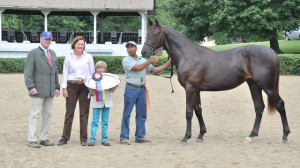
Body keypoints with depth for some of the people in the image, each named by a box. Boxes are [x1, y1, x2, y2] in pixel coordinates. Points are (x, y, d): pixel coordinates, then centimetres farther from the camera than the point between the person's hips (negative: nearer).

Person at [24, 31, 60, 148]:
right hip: (37, 90, -7)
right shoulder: (33, 53, -3)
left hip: (50, 91, 7)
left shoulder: (52, 53, 17)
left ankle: (44, 139, 15)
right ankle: (32, 140, -3)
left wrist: (57, 87, 14)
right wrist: (31, 87, -18)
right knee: (35, 115, -6)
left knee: (47, 115, 8)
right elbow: (28, 72, -9)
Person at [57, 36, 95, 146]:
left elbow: (92, 72, 6)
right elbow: (65, 73, 5)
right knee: (69, 112, 1)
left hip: (85, 86, 0)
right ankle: (65, 138, 6)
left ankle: (83, 138, 9)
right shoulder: (69, 57, 4)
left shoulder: (88, 57, 5)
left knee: (84, 113, 3)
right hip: (71, 86, 0)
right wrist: (64, 88, -2)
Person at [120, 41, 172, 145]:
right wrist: (150, 61, -13)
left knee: (142, 114, 7)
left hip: (142, 89, 5)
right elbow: (137, 68, -16)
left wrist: (169, 63, 3)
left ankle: (140, 136, 14)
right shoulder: (126, 60, -2)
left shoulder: (143, 60, 15)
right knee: (127, 114, -3)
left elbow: (155, 70, 9)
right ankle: (124, 137, -1)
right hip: (131, 89, -5)